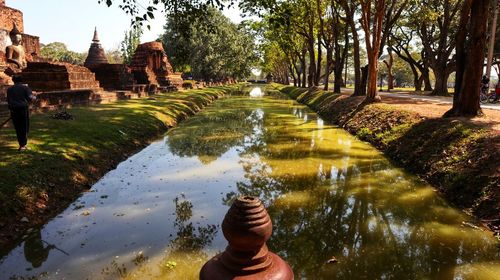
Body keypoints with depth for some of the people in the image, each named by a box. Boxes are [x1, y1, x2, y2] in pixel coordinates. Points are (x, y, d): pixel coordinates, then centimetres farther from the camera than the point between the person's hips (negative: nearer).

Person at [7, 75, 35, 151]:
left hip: (13, 110, 3)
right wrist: (33, 98, 10)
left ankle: (21, 144, 15)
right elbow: (30, 97, -11)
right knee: (25, 127, 3)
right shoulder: (25, 88, 2)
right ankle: (23, 145, -3)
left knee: (18, 128, 12)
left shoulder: (9, 89, 13)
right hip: (23, 108, -3)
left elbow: (8, 101, 11)